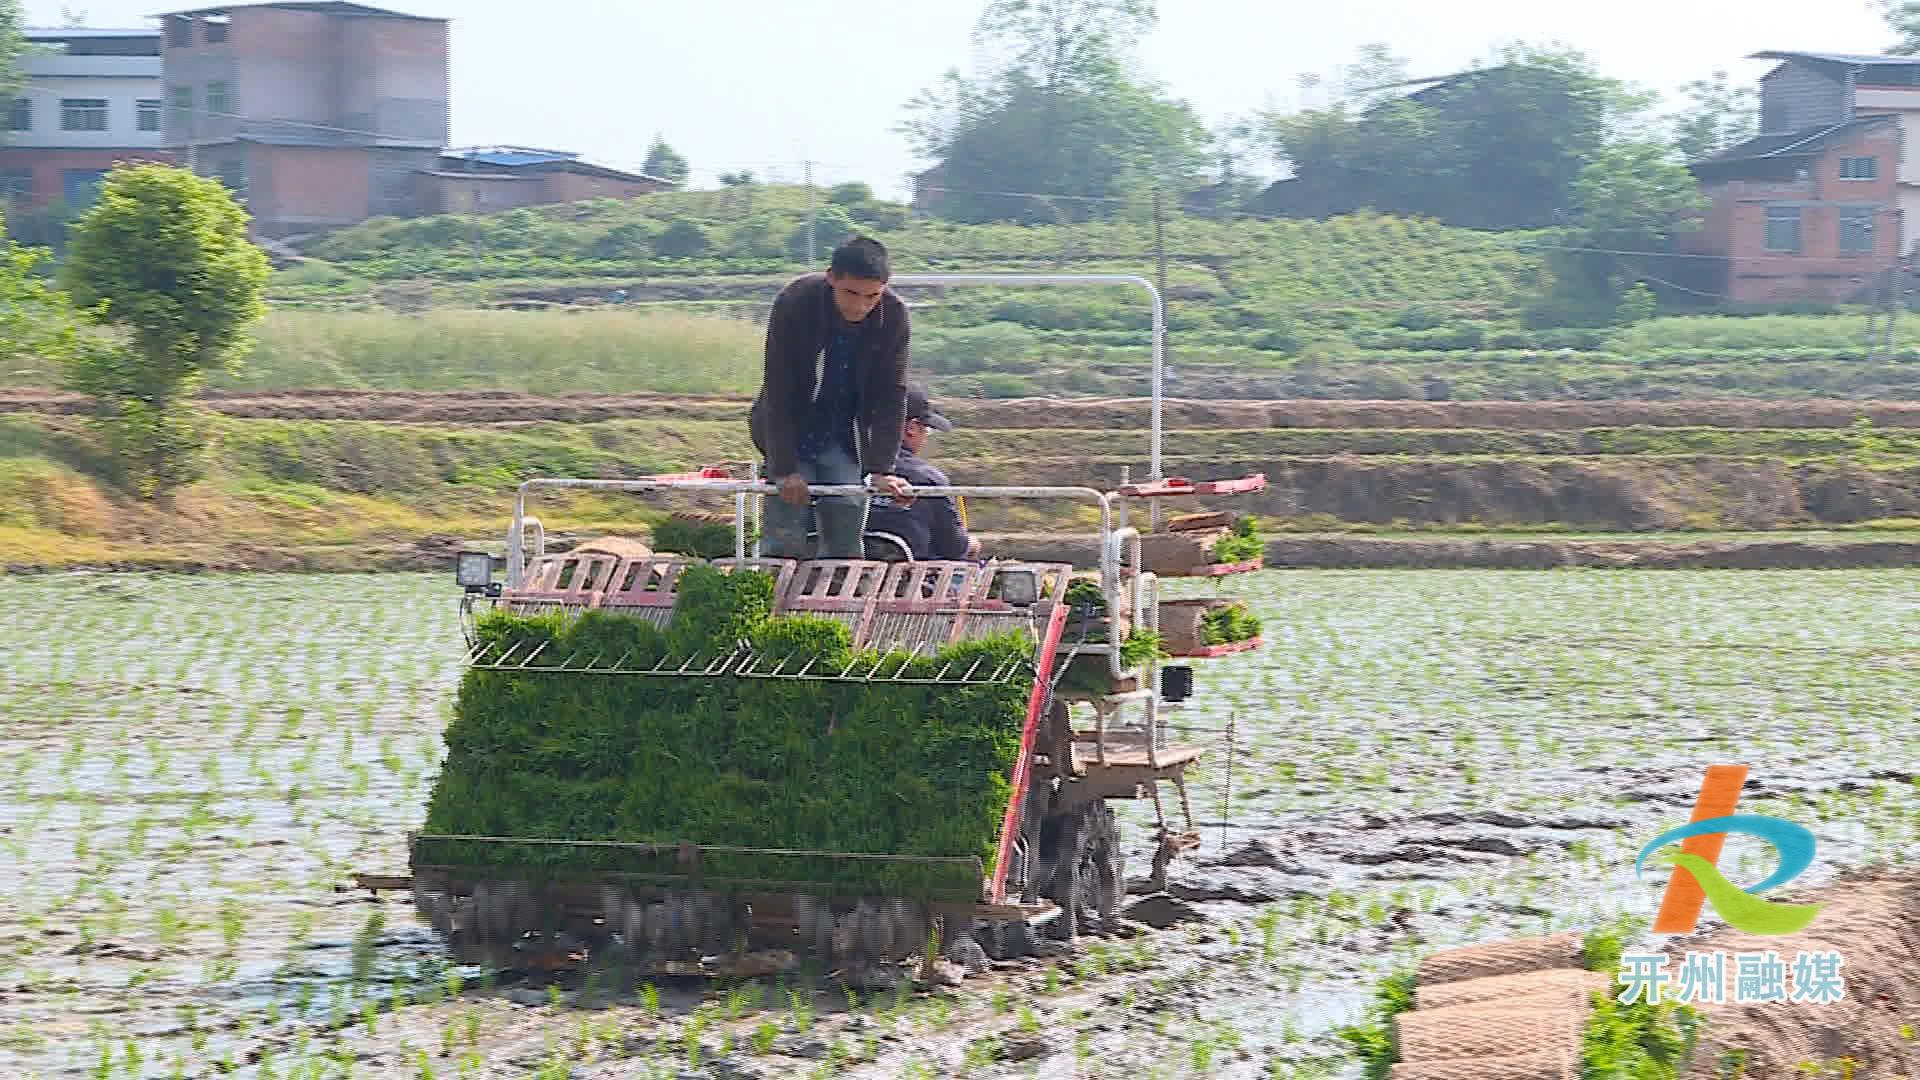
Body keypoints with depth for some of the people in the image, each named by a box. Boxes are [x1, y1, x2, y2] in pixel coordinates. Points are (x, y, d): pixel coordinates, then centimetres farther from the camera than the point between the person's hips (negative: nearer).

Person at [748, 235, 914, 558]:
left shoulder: (893, 315, -15)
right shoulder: (794, 303, -22)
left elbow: (891, 396, -12)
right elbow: (778, 391, -20)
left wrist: (880, 470, -21)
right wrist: (785, 470, -23)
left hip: (846, 443, 2)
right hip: (789, 436, -2)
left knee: (845, 546, -2)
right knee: (784, 544, -9)